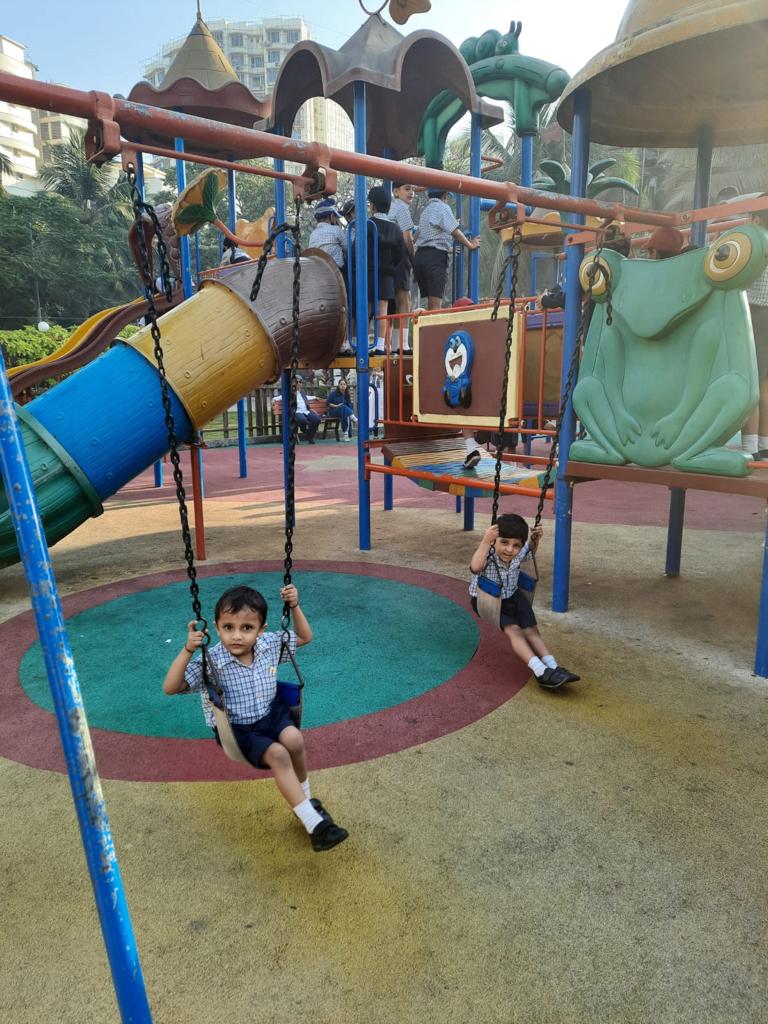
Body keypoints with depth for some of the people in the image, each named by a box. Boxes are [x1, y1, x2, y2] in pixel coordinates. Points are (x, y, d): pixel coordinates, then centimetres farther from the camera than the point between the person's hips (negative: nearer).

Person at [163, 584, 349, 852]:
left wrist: (295, 607, -8)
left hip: (271, 712, 4)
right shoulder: (211, 663, -20)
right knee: (277, 754, -26)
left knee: (294, 739, -27)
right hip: (237, 729, -3)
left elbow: (305, 637, 6)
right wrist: (187, 650, -36)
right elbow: (170, 688, -25)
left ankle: (304, 800, 0)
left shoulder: (270, 645, -9)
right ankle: (314, 825, -16)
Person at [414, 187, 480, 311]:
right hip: (436, 255, -8)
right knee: (436, 302, -12)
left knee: (431, 302, 8)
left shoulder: (426, 209, 24)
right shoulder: (442, 207, -2)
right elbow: (455, 232, -8)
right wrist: (471, 244, 5)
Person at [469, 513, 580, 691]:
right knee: (513, 629, -22)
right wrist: (485, 541, -55)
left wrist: (536, 540, -6)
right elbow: (475, 568, -51)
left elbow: (530, 551, 15)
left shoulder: (519, 553, -12)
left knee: (531, 629, -4)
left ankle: (553, 667, -5)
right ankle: (540, 671, -28)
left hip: (511, 597, 6)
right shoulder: (489, 553, -27)